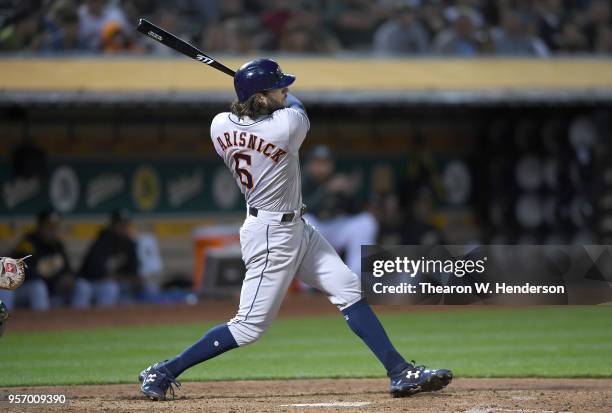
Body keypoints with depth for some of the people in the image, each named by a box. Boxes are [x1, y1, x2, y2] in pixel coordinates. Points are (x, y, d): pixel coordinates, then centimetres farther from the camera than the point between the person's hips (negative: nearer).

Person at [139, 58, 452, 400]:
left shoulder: (220, 125, -5)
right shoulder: (287, 124, -24)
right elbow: (300, 110, 0)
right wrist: (283, 98, 17)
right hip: (272, 235, -9)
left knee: (350, 290, 7)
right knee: (249, 327, -1)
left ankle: (401, 372, 7)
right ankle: (162, 372, 8)